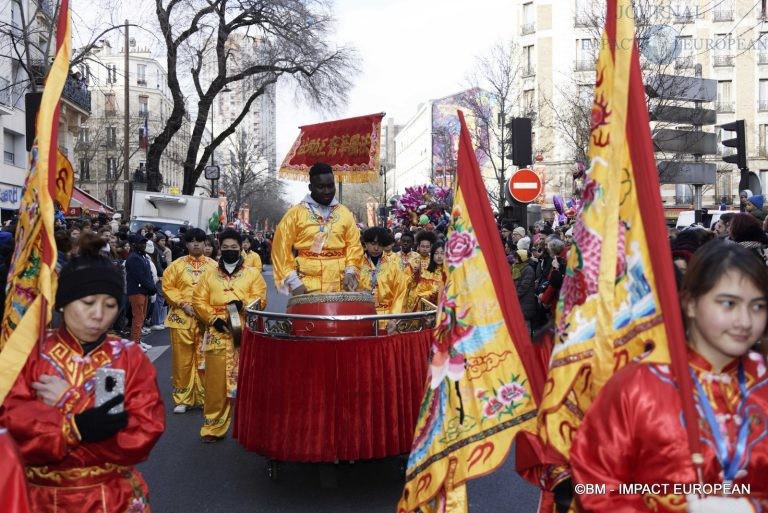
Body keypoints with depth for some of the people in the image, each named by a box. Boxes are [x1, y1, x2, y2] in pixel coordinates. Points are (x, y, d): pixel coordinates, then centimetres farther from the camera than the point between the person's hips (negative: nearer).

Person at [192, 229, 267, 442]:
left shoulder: (253, 273, 10)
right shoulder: (209, 275, 14)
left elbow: (261, 299, 0)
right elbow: (198, 300, 7)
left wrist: (243, 304, -19)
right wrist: (213, 318, -8)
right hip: (217, 334, 1)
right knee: (216, 382, 1)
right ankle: (213, 427, 10)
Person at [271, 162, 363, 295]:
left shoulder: (345, 213, 11)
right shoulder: (295, 214, 1)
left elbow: (354, 245, 10)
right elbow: (282, 249, -2)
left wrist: (350, 272, -5)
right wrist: (293, 281, -8)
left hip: (340, 287, 3)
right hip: (307, 287, -3)